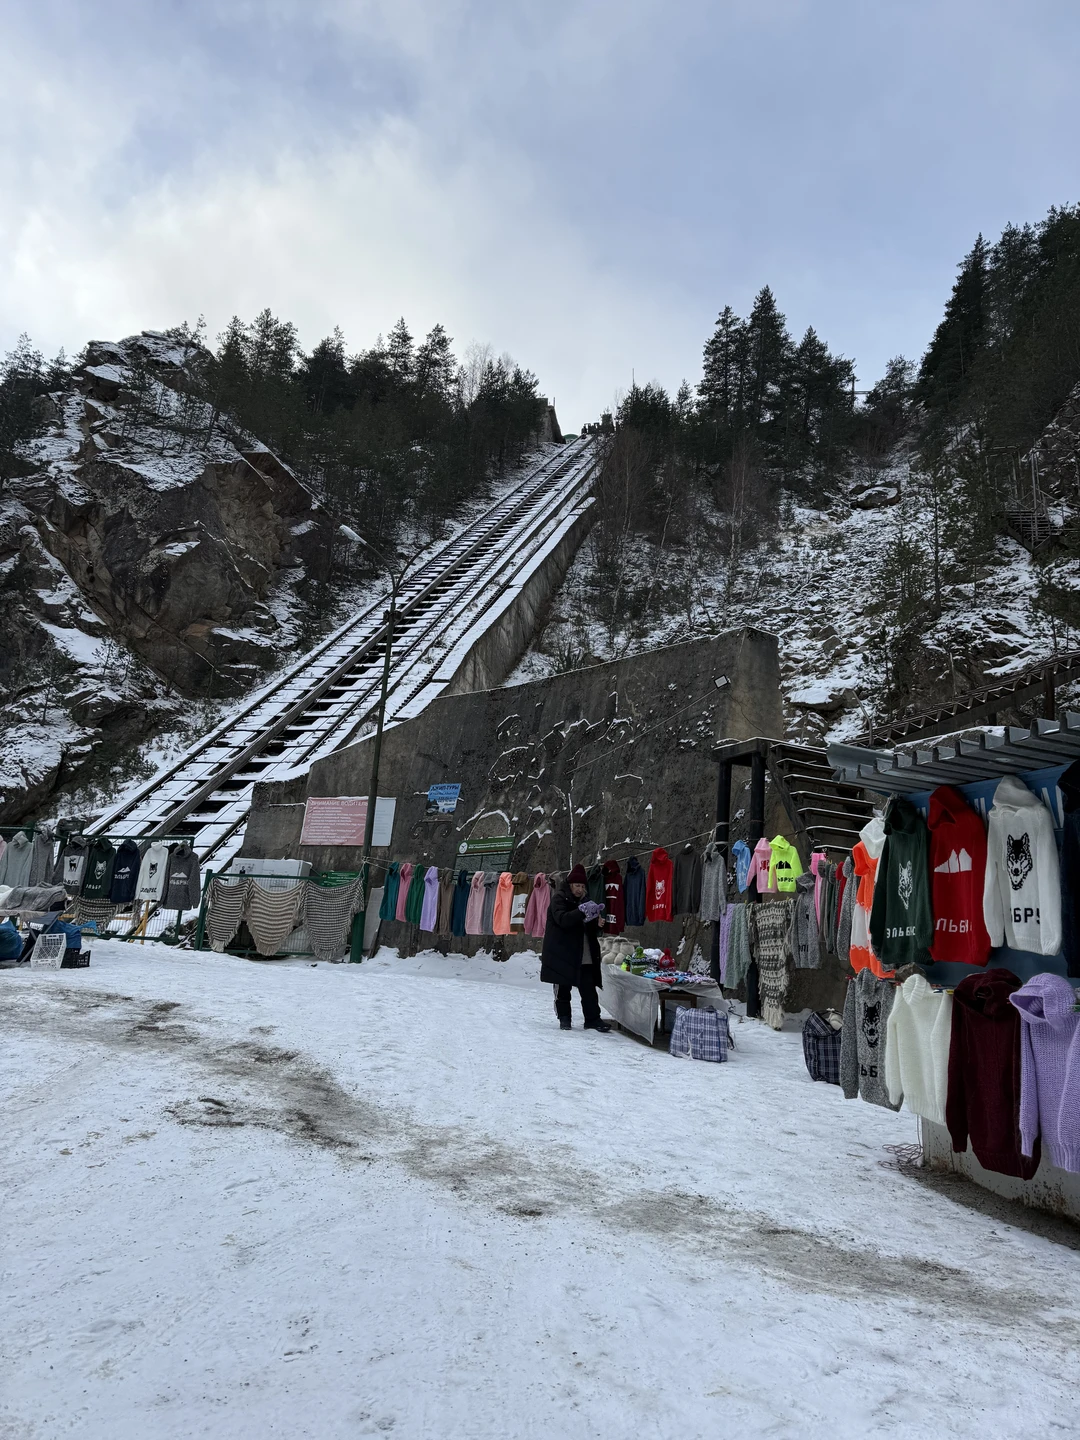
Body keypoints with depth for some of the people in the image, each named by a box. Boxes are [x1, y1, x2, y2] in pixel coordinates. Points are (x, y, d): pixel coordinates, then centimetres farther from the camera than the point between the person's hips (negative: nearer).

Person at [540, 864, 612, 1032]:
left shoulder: (585, 900, 16)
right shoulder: (559, 898, -4)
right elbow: (562, 919, -22)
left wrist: (597, 923, -2)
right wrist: (581, 912, -33)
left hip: (584, 955, 5)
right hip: (562, 953, -5)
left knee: (588, 988, 0)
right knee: (563, 988, 4)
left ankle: (593, 1019, 3)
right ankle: (564, 1018, 15)